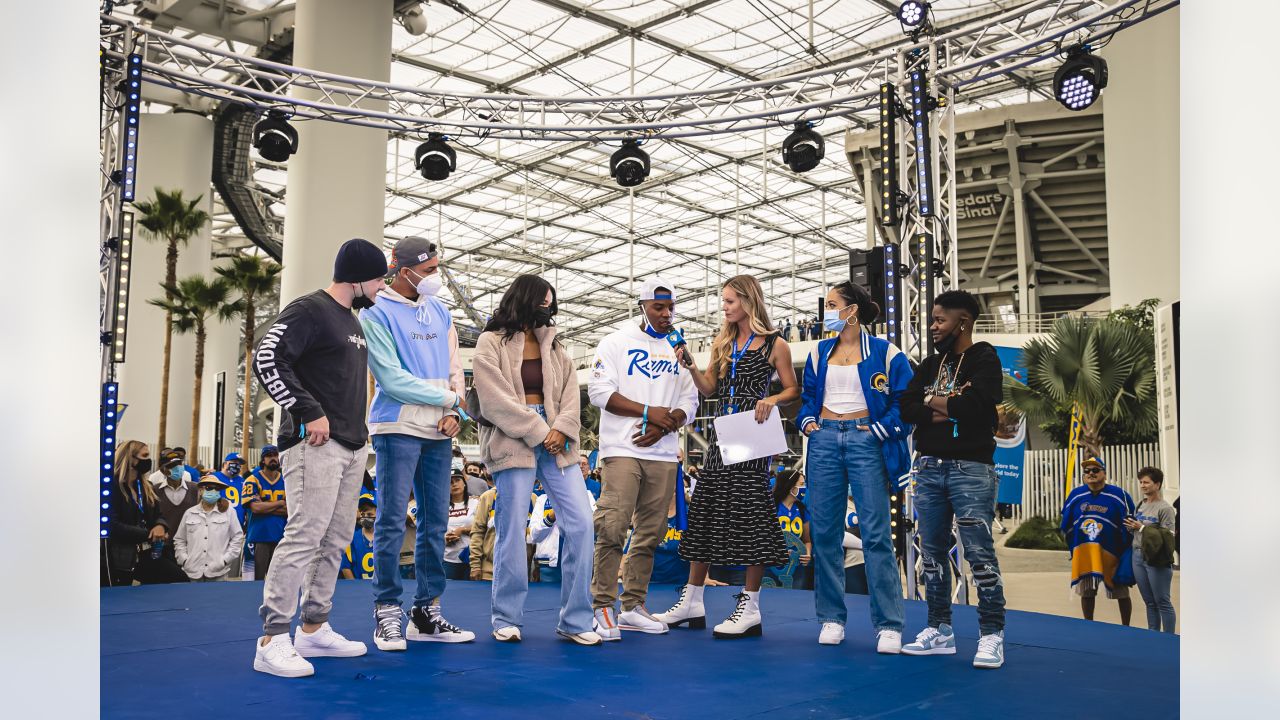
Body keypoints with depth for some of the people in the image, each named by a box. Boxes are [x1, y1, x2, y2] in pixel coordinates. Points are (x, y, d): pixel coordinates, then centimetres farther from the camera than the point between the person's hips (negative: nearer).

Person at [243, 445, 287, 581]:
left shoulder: (286, 481, 9)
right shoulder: (253, 480, -1)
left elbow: (291, 510, 0)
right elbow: (255, 507, -13)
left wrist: (265, 507, -9)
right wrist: (280, 503, -3)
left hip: (280, 536, 3)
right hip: (259, 536, -3)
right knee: (257, 577, -2)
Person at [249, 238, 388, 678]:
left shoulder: (352, 320, 20)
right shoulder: (309, 311, -8)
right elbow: (266, 360, -18)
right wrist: (309, 411, -18)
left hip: (351, 447, 10)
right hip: (316, 445, -10)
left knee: (336, 540, 12)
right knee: (304, 537, -12)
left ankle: (314, 629, 22)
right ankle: (272, 642, -8)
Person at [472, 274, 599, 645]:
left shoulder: (551, 343, 18)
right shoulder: (491, 343, 1)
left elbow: (570, 390, 10)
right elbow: (496, 400, -9)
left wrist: (561, 429, -7)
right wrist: (538, 433, -11)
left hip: (554, 441, 5)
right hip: (513, 443, -5)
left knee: (581, 523, -4)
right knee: (512, 530, -1)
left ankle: (575, 620, 3)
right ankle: (507, 618, 14)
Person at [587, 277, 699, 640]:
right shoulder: (616, 343, 4)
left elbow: (690, 402, 12)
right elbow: (600, 391, -6)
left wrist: (663, 426, -7)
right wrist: (649, 411, -12)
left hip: (663, 453, 5)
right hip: (622, 450, -5)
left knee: (650, 533, 6)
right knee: (612, 528, -13)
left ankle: (633, 607, 14)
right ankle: (603, 607, -5)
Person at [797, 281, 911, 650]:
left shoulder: (884, 352, -1)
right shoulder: (819, 352, 14)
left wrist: (880, 430, -10)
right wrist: (807, 421, 4)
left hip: (866, 441, -5)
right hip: (824, 440, 5)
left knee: (876, 533, -7)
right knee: (825, 532, 4)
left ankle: (888, 625, -1)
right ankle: (831, 618, 14)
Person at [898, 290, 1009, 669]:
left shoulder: (983, 359, -2)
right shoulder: (929, 365, 16)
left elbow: (978, 403, -19)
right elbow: (905, 407, 4)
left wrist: (936, 401, -3)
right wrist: (945, 412, -10)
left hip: (970, 467, -6)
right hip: (929, 467, 6)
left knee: (979, 553, -8)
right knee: (932, 552, 8)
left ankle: (992, 635, -1)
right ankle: (940, 631, 16)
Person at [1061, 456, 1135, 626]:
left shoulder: (1119, 495, -6)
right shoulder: (1075, 495, 4)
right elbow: (1066, 526, 13)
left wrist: (1126, 553, -3)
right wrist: (1073, 547, 10)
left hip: (1112, 553, -3)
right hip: (1083, 553, 3)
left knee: (1122, 594, 7)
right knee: (1086, 592, 10)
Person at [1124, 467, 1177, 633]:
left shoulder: (1165, 508, -9)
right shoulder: (1140, 506, 13)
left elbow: (1167, 536, -15)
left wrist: (1142, 528, -15)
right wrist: (1130, 527, 0)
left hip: (1156, 559, -7)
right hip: (1138, 557, 7)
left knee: (1162, 602, -1)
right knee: (1149, 602, 14)